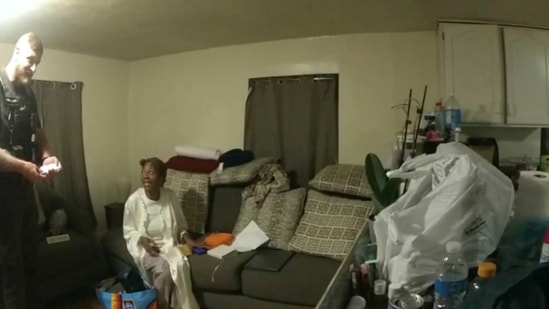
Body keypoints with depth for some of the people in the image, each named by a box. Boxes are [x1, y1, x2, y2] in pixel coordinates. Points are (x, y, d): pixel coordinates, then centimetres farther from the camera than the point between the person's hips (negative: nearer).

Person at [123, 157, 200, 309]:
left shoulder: (170, 196, -5)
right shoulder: (134, 200, -11)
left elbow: (180, 225, 8)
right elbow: (128, 231, -1)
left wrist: (187, 238, -8)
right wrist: (143, 240, -19)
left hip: (168, 244, 2)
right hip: (145, 246, -2)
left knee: (179, 266, -28)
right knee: (164, 270, -30)